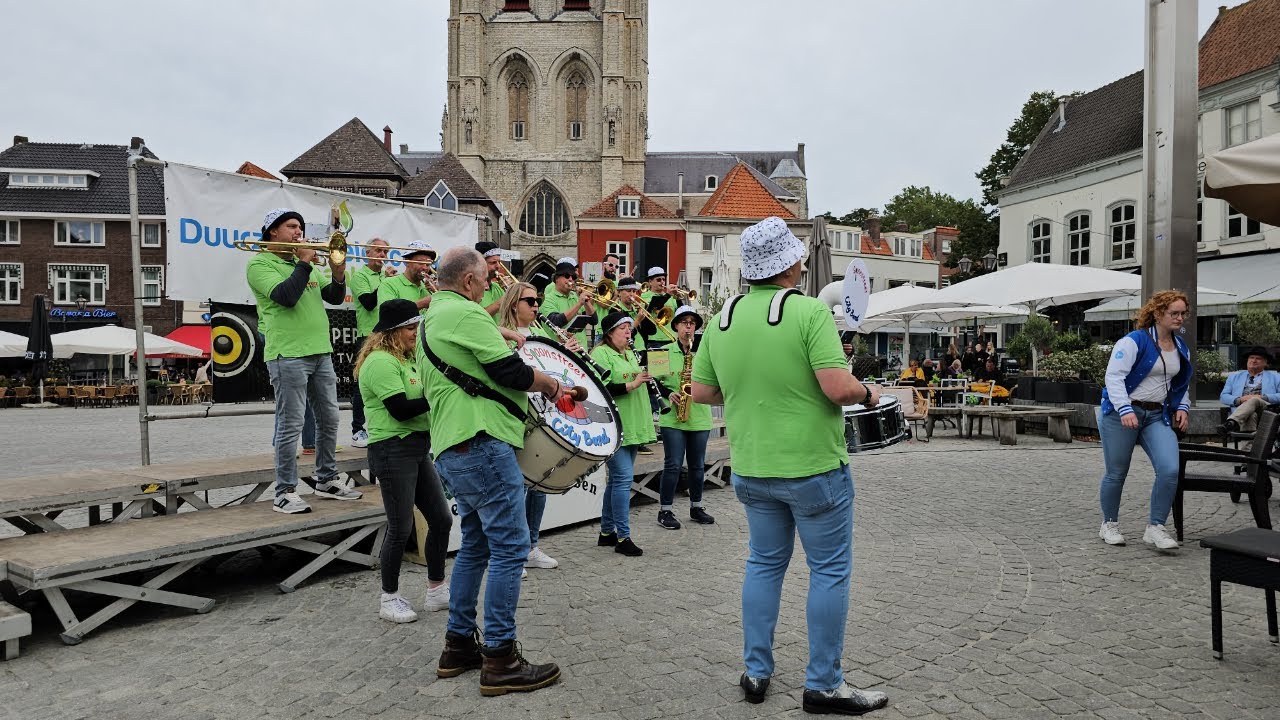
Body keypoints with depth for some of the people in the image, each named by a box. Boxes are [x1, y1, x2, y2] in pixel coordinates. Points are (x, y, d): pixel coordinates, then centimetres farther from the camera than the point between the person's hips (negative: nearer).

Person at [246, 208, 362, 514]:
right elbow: (286, 296, -18)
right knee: (290, 425, -6)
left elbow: (335, 297, 14)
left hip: (321, 351, 7)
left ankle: (326, 480, 25)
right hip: (288, 354, -7)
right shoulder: (260, 264, -2)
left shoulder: (306, 264, 19)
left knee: (329, 419, 12)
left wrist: (338, 274, -4)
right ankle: (285, 493, 1)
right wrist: (304, 263, -10)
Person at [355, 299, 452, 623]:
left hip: (419, 448, 9)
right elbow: (401, 409, -21)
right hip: (393, 451, -9)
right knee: (401, 528, -1)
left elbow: (421, 398, 16)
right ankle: (389, 599, 18)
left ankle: (437, 591, 24)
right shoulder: (380, 361, -14)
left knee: (441, 518, 11)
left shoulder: (408, 358, 16)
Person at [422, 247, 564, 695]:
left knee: (475, 545, 17)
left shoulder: (431, 319, 20)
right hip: (482, 444, -11)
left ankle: (458, 647, 23)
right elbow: (511, 372, -15)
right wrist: (549, 383, 2)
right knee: (510, 546, -6)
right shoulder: (465, 313, -11)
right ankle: (500, 660, -1)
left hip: (453, 448, 11)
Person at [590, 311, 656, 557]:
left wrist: (646, 379, 6)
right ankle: (623, 537, -3)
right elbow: (601, 389, -19)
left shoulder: (630, 354, 18)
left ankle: (607, 532, 22)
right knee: (623, 478, -10)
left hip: (631, 427, 9)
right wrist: (632, 384, -20)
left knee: (617, 479, 13)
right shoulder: (601, 354, -9)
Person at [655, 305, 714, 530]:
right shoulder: (665, 351, 0)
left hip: (700, 417, 3)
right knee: (673, 465, -2)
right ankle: (665, 510, 9)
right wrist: (667, 394, -13)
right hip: (673, 418, -3)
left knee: (698, 465, 12)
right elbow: (654, 381, 1)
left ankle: (696, 507, 26)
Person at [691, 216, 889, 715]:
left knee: (764, 564, 19)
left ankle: (755, 672, 27)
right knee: (829, 571, 10)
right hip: (813, 467, -5)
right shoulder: (810, 311, -15)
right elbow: (838, 388, -23)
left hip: (750, 469, 6)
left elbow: (701, 392, 5)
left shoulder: (722, 318, 1)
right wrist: (867, 394, -2)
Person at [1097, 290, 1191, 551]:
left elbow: (1182, 383, 27)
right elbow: (1114, 376, -17)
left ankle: (1155, 528, 0)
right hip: (1121, 414, -6)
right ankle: (1109, 525, 24)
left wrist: (1182, 407, 10)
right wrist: (1125, 410, -27)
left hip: (1158, 416, 6)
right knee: (1116, 473, 4)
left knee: (1170, 470, -13)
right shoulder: (1134, 341, -11)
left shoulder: (1181, 348, 13)